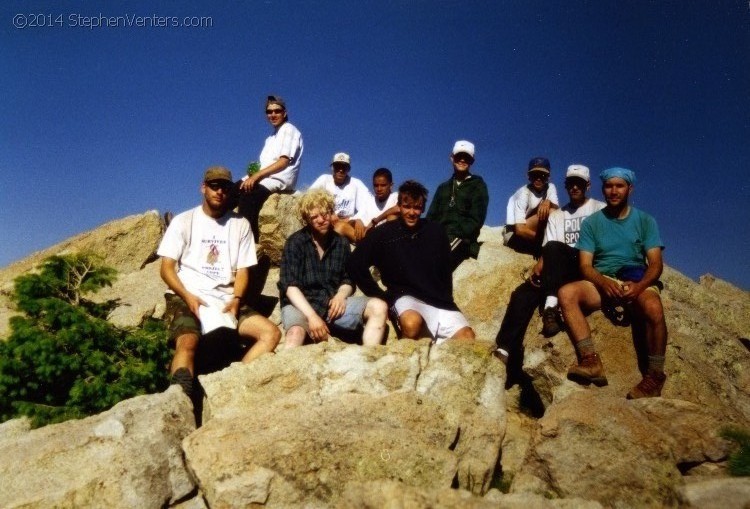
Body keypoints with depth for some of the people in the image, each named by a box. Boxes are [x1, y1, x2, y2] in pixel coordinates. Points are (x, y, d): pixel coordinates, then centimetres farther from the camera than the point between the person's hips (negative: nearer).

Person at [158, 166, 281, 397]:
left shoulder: (240, 224, 13)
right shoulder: (183, 221, 7)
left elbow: (242, 270, 9)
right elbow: (167, 268, 1)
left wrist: (236, 299, -11)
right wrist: (188, 297, -17)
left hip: (226, 300, 3)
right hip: (186, 298, -3)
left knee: (271, 333, -19)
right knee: (187, 342, -33)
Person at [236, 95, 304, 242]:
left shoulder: (289, 130, 1)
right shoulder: (272, 137, 26)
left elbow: (284, 161, -13)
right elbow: (265, 164, 18)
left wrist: (257, 175, -20)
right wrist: (254, 175, -4)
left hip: (279, 180, -9)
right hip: (264, 179, 9)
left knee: (247, 196, -33)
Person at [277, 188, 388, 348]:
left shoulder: (341, 243, 9)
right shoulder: (295, 242, -3)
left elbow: (348, 280, 15)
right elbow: (289, 286, -11)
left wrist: (341, 295, -9)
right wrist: (312, 315, -23)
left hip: (333, 303, 5)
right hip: (301, 305, -4)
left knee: (379, 307, -15)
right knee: (296, 332, -39)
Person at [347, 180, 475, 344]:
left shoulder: (436, 232, 6)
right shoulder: (383, 233, -1)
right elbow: (355, 265, -2)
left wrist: (444, 300, 7)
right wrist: (380, 296, -4)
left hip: (437, 299, 3)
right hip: (405, 296, -2)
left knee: (466, 337, -21)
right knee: (412, 323, -37)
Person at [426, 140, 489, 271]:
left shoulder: (477, 186, 12)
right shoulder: (443, 187, 27)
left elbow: (475, 220, 0)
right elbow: (431, 215, 18)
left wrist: (453, 234, -15)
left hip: (460, 238, -4)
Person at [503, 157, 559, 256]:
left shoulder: (550, 187, -2)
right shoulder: (523, 193, -20)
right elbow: (520, 229, -26)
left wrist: (548, 202, -36)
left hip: (534, 232, 6)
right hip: (514, 235, -6)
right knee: (546, 212, -25)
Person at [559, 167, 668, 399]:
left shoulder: (645, 221, 7)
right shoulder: (591, 223, 7)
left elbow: (656, 263, -2)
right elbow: (585, 265, -1)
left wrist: (638, 286, -23)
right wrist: (603, 283, -23)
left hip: (638, 282, -1)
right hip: (601, 281, 1)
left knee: (653, 308, -35)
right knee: (566, 293, -29)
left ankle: (654, 376, -18)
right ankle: (591, 361, -34)